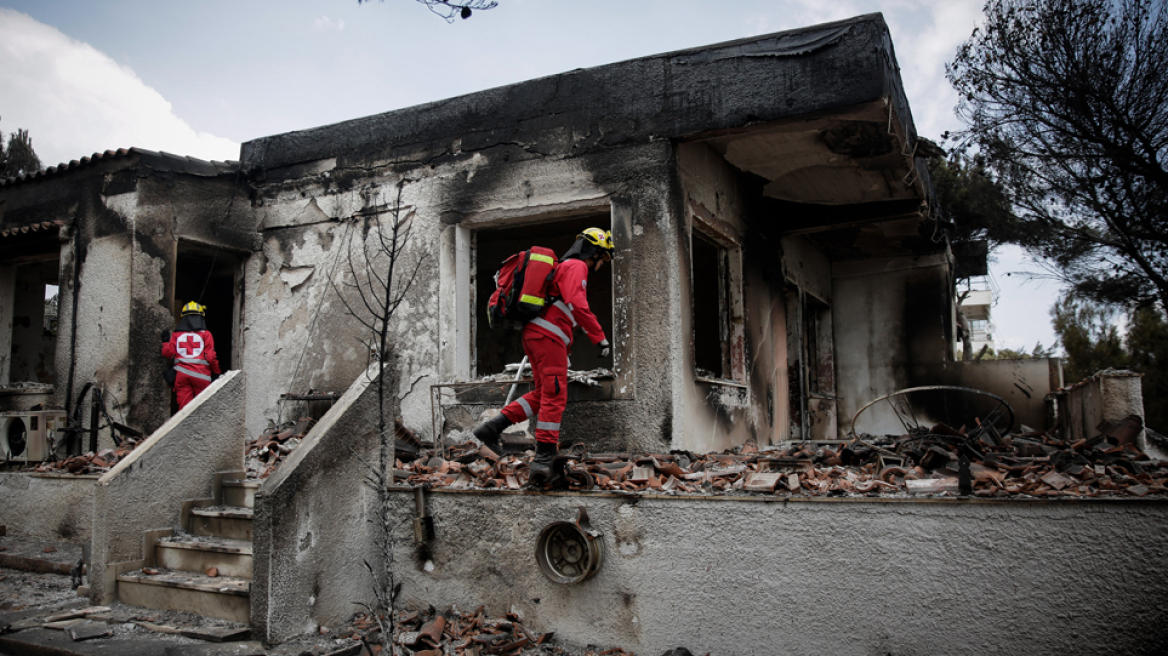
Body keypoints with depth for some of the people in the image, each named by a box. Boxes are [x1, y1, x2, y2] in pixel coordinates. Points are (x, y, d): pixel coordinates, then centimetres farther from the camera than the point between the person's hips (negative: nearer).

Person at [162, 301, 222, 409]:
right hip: (201, 375, -2)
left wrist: (166, 342, 26)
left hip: (181, 374, 2)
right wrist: (218, 372, 8)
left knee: (184, 406, 4)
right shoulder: (205, 334, 0)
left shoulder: (176, 334, 8)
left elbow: (168, 353, 6)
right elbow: (211, 357, -4)